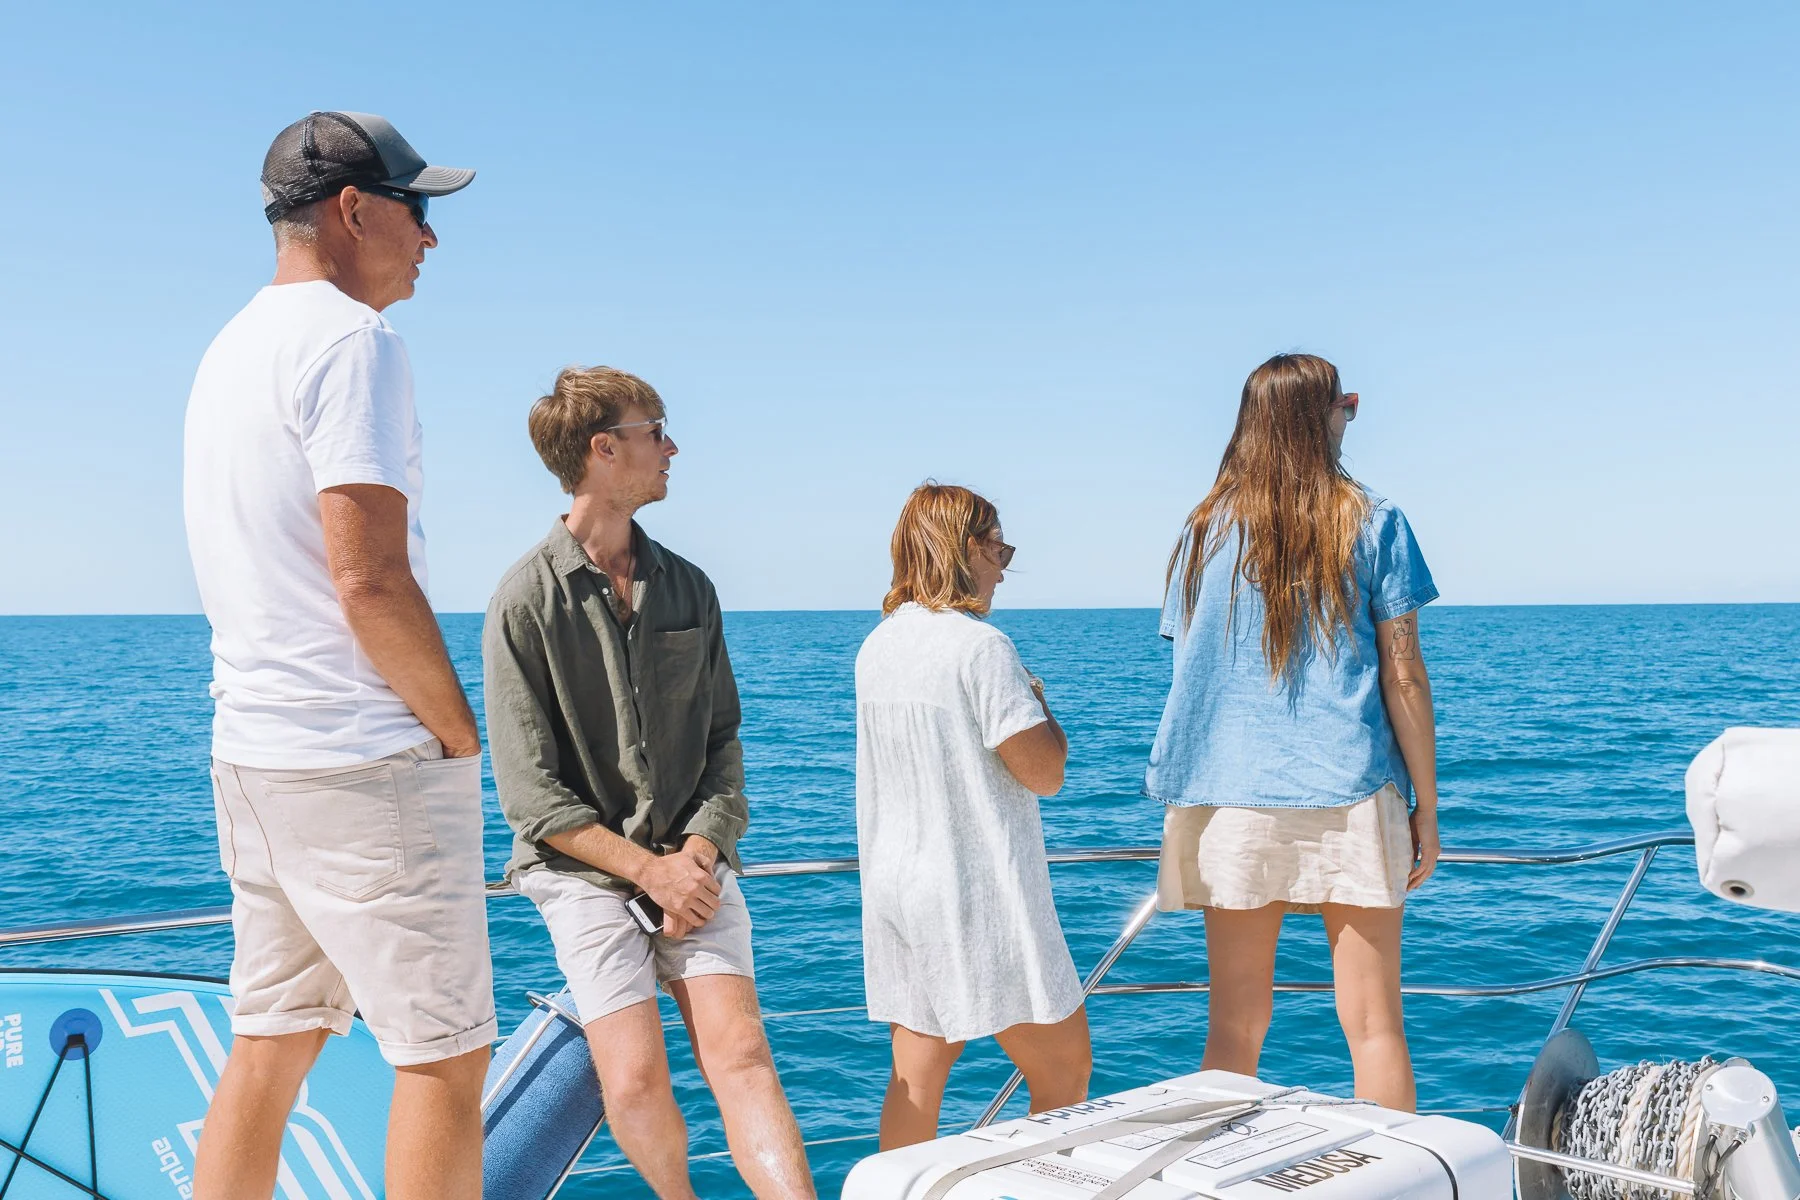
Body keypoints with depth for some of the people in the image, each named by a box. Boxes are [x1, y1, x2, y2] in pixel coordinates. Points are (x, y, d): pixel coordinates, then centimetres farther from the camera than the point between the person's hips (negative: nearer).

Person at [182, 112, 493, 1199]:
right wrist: (460, 732, -9)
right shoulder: (352, 339, -13)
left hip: (250, 748, 9)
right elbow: (371, 579, -21)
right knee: (447, 1053, -1)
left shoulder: (231, 348, 16)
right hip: (364, 759, -9)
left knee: (271, 1042, 16)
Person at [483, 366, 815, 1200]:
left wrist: (699, 853, -7)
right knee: (635, 1082, -11)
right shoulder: (527, 602, -7)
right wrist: (646, 868, -12)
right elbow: (529, 790, -9)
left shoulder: (688, 589, 8)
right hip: (585, 870, -3)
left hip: (690, 860, 3)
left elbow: (723, 741, 9)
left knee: (739, 1051, -13)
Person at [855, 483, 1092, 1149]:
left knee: (915, 1080, 11)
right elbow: (1044, 771, -15)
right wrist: (1036, 700, 2)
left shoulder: (875, 647, 8)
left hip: (894, 889, 8)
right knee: (1064, 1069, 6)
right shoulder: (981, 646, -15)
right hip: (981, 897, -7)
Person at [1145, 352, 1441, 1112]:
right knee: (1373, 1027, 5)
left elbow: (1191, 670, 10)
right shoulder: (1369, 523, 0)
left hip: (1231, 801, 2)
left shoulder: (1206, 529, 7)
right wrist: (1427, 807, 5)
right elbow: (1403, 676, -1)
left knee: (1234, 1030, 8)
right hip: (1350, 800, -2)